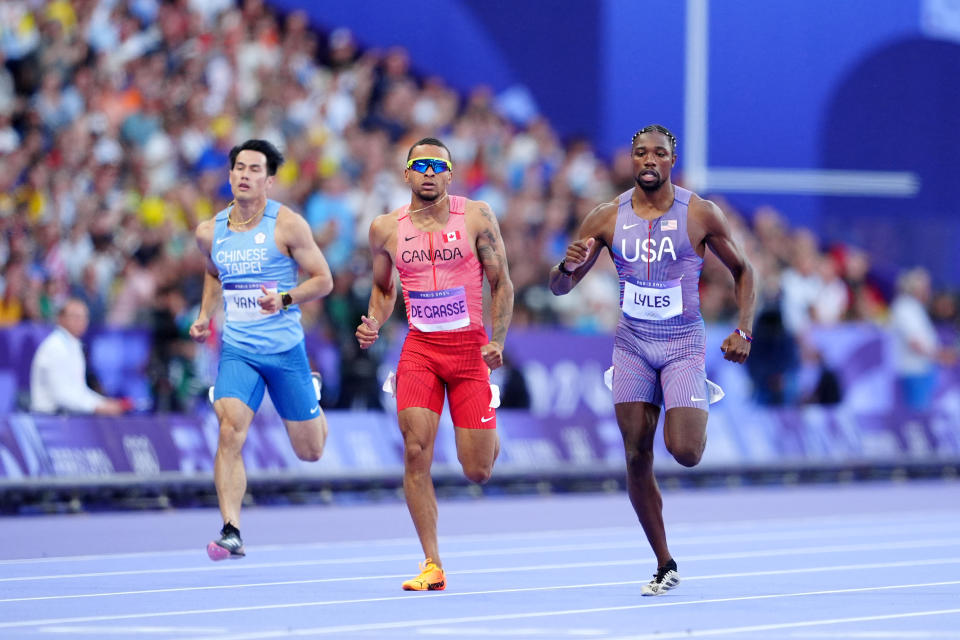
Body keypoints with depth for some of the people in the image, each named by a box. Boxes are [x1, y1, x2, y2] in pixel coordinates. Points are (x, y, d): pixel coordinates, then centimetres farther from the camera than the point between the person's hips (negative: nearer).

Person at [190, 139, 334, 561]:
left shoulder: (287, 225, -7)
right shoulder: (210, 232, 4)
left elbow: (323, 280, -4)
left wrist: (284, 299, -20)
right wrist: (204, 315, 9)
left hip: (285, 348, -2)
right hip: (237, 349, 2)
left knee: (310, 452, 10)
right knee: (229, 432, -22)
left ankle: (313, 405, 46)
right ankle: (231, 531, -24)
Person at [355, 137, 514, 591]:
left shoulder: (476, 217, -2)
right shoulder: (386, 228, 4)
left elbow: (501, 283, 2)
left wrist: (497, 341, -10)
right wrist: (373, 324, -1)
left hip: (470, 347, -1)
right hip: (419, 348, 1)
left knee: (478, 472, -2)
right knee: (416, 451, -16)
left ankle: (488, 437, 39)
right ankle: (432, 566, -8)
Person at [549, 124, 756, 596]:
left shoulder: (701, 215, -7)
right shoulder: (607, 219, -1)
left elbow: (742, 271, 6)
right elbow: (559, 287, 4)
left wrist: (744, 331, -5)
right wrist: (568, 266, -19)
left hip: (683, 345, -2)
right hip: (632, 345, 2)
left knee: (684, 451, -17)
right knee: (637, 457, -2)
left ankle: (700, 412, 22)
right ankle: (665, 566, 11)